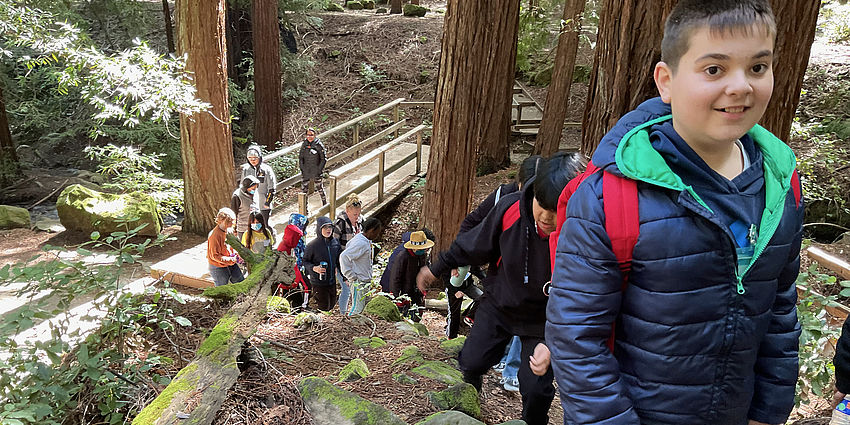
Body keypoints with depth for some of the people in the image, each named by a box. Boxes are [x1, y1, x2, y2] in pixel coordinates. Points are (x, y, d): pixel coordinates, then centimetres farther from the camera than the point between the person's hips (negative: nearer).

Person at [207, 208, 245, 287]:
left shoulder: (229, 230, -2)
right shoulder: (215, 235, -26)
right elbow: (214, 255, -23)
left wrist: (236, 255, -5)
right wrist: (231, 260, -27)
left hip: (231, 264, 8)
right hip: (219, 268, -8)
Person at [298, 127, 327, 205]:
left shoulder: (318, 145, -11)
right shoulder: (304, 144, 1)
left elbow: (323, 159, -7)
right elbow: (300, 157, 10)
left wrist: (319, 170, -10)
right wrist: (301, 168, 3)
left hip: (316, 172, -3)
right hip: (305, 171, 4)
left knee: (319, 188, 9)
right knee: (304, 189, 7)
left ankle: (325, 203, 29)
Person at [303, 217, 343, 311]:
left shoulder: (335, 243, 0)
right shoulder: (313, 245, -15)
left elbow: (339, 260, 11)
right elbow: (305, 261, -6)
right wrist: (314, 268, -25)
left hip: (332, 281, 5)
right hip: (318, 282, -5)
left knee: (331, 305, 17)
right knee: (323, 307, 1)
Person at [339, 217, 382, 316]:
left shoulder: (366, 241, 7)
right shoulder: (361, 243, -22)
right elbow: (344, 256, -29)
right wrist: (352, 277, -23)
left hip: (365, 281, 10)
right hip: (359, 282, -10)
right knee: (357, 309, -4)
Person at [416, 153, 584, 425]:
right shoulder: (510, 208, -24)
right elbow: (476, 245, -5)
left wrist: (553, 344, -38)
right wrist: (437, 268, 6)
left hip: (543, 321, -2)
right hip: (499, 303, 3)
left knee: (535, 389, -4)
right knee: (471, 362, 9)